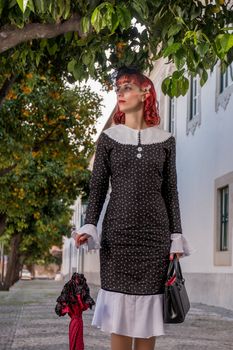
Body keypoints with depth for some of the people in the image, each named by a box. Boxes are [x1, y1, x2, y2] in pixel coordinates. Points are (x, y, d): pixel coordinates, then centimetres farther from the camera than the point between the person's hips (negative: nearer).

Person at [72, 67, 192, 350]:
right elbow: (97, 186, 3)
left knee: (148, 309, 3)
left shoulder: (164, 140, 6)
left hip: (154, 233, 1)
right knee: (119, 310, 0)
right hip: (118, 232, 0)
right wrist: (89, 226, -10)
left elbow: (170, 191, 6)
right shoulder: (109, 137, 5)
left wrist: (176, 237, 1)